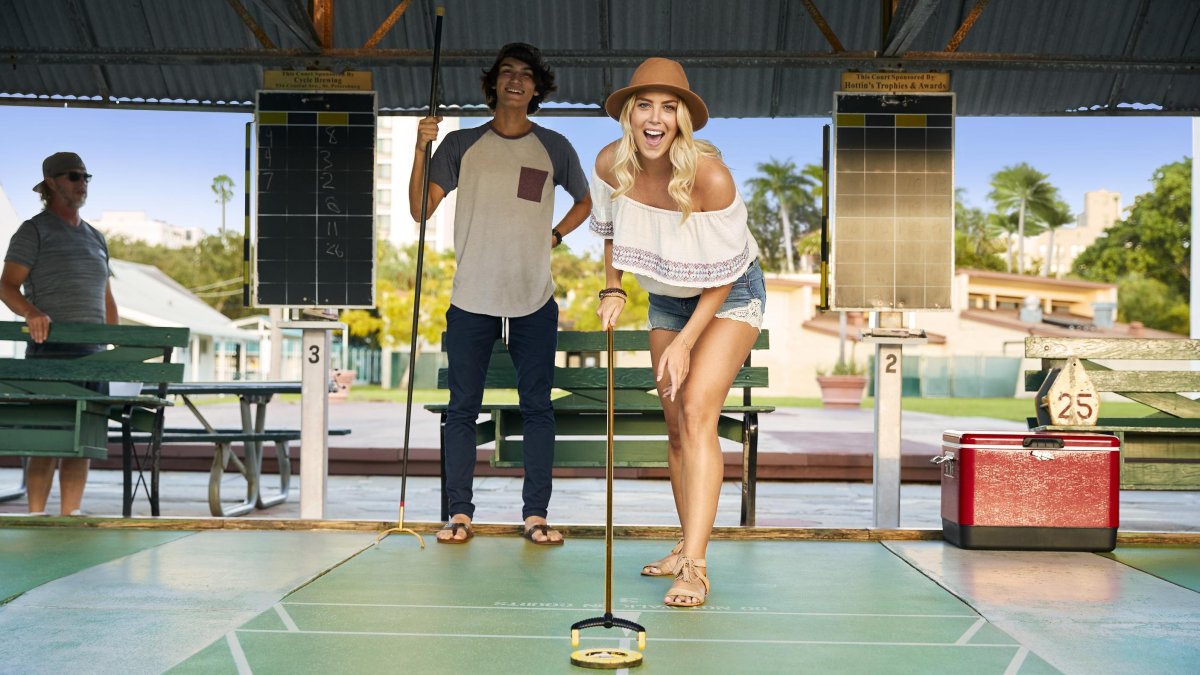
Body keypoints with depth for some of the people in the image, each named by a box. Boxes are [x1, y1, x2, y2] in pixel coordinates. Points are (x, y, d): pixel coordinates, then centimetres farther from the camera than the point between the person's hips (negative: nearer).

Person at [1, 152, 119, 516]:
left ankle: (71, 514, 12)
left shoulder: (95, 238, 20)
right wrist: (32, 312, -27)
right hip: (50, 350, -6)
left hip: (92, 353, 6)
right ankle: (36, 516, -1)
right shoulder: (34, 230, 1)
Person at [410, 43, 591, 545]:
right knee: (462, 408, 2)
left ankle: (535, 514, 10)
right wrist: (421, 149, -14)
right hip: (472, 297, 0)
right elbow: (420, 209, -3)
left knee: (537, 408, 2)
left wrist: (555, 235, 8)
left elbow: (584, 201, 23)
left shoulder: (554, 148, 7)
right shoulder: (461, 145, 5)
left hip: (535, 299, 1)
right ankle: (460, 513, 11)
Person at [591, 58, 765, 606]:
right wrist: (612, 290, -3)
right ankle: (688, 545, 22)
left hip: (731, 296, -5)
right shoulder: (611, 163, -16)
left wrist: (685, 342, -23)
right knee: (675, 424, 7)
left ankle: (694, 568, -20)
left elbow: (722, 276, -22)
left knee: (697, 412, -20)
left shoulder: (711, 176, -30)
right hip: (666, 297, 6)